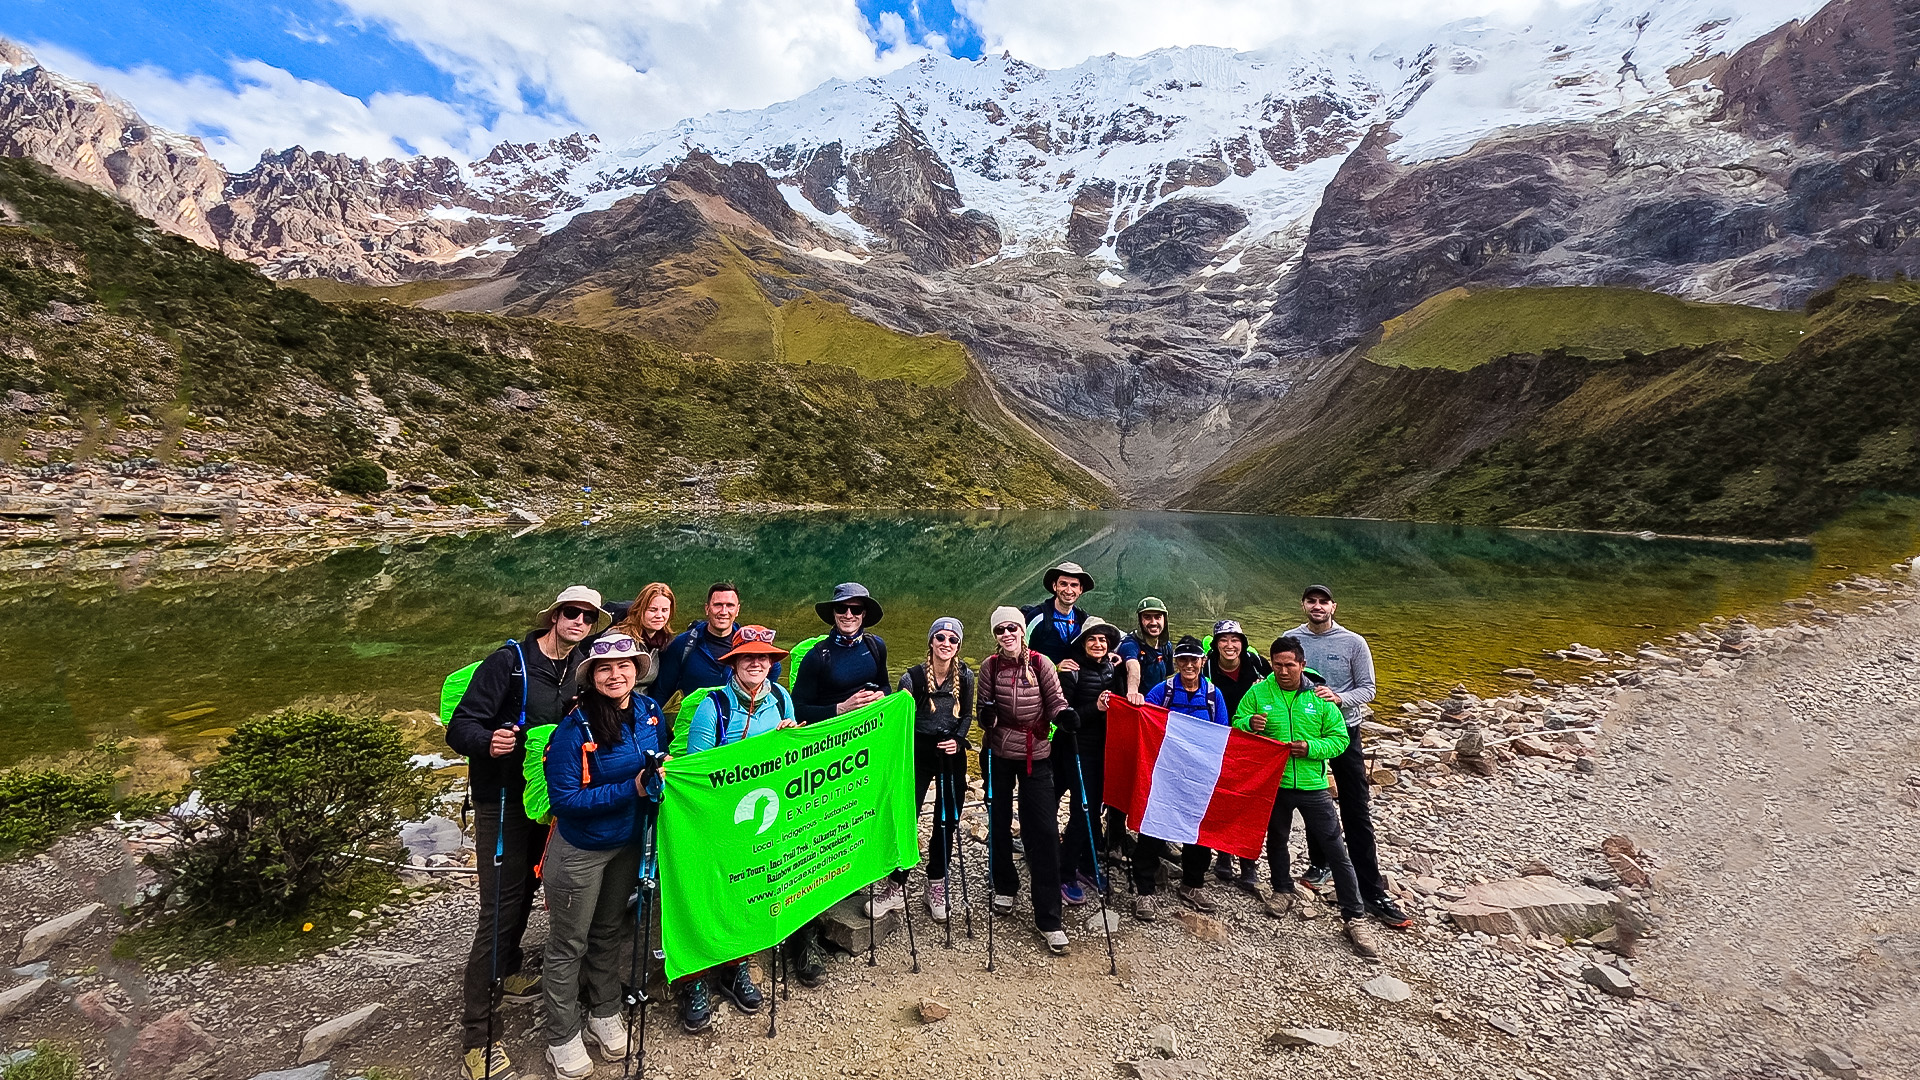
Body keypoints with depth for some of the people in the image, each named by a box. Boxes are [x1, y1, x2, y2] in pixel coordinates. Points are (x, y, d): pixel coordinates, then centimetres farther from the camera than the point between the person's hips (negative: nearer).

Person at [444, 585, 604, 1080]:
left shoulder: (579, 669, 1)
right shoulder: (508, 661, -17)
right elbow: (460, 726, -18)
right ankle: (477, 1034, 8)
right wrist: (488, 741, -39)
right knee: (500, 907, -4)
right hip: (502, 800, -6)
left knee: (524, 890, 21)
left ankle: (507, 971, 45)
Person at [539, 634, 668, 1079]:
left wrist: (661, 777, -11)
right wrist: (630, 791, -30)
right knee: (569, 945, 13)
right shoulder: (575, 728, -25)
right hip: (580, 851, -5)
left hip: (628, 844, 5)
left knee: (609, 931, 23)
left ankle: (605, 1014, 43)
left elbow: (664, 760, 9)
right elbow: (563, 799, -23)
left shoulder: (650, 711, -9)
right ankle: (563, 1038, 33)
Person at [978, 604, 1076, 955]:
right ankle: (1004, 887, 39)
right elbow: (985, 708, 3)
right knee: (999, 823, 14)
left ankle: (1048, 919, 4)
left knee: (1044, 833, -5)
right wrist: (986, 714, -20)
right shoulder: (990, 666, -4)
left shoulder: (1040, 662, -9)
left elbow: (1055, 699, -5)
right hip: (999, 754, 2)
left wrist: (1064, 714, -27)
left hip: (1036, 755, -2)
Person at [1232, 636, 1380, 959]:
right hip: (1273, 784, 1)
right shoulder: (1258, 693, -6)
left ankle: (1355, 917, 16)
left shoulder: (1320, 697, -7)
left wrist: (1311, 748, -20)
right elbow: (1235, 727, -1)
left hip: (1313, 785, -1)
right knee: (1276, 840, 20)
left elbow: (1339, 738, -3)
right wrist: (1250, 723, -23)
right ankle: (1283, 890, 44)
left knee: (1336, 850, 2)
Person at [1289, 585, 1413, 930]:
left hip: (1344, 731, -2)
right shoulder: (1290, 639, -3)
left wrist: (1338, 698, -23)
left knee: (1357, 813, 0)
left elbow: (1367, 689, -6)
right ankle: (1319, 863, 35)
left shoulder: (1353, 642, -8)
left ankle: (1373, 892, 6)